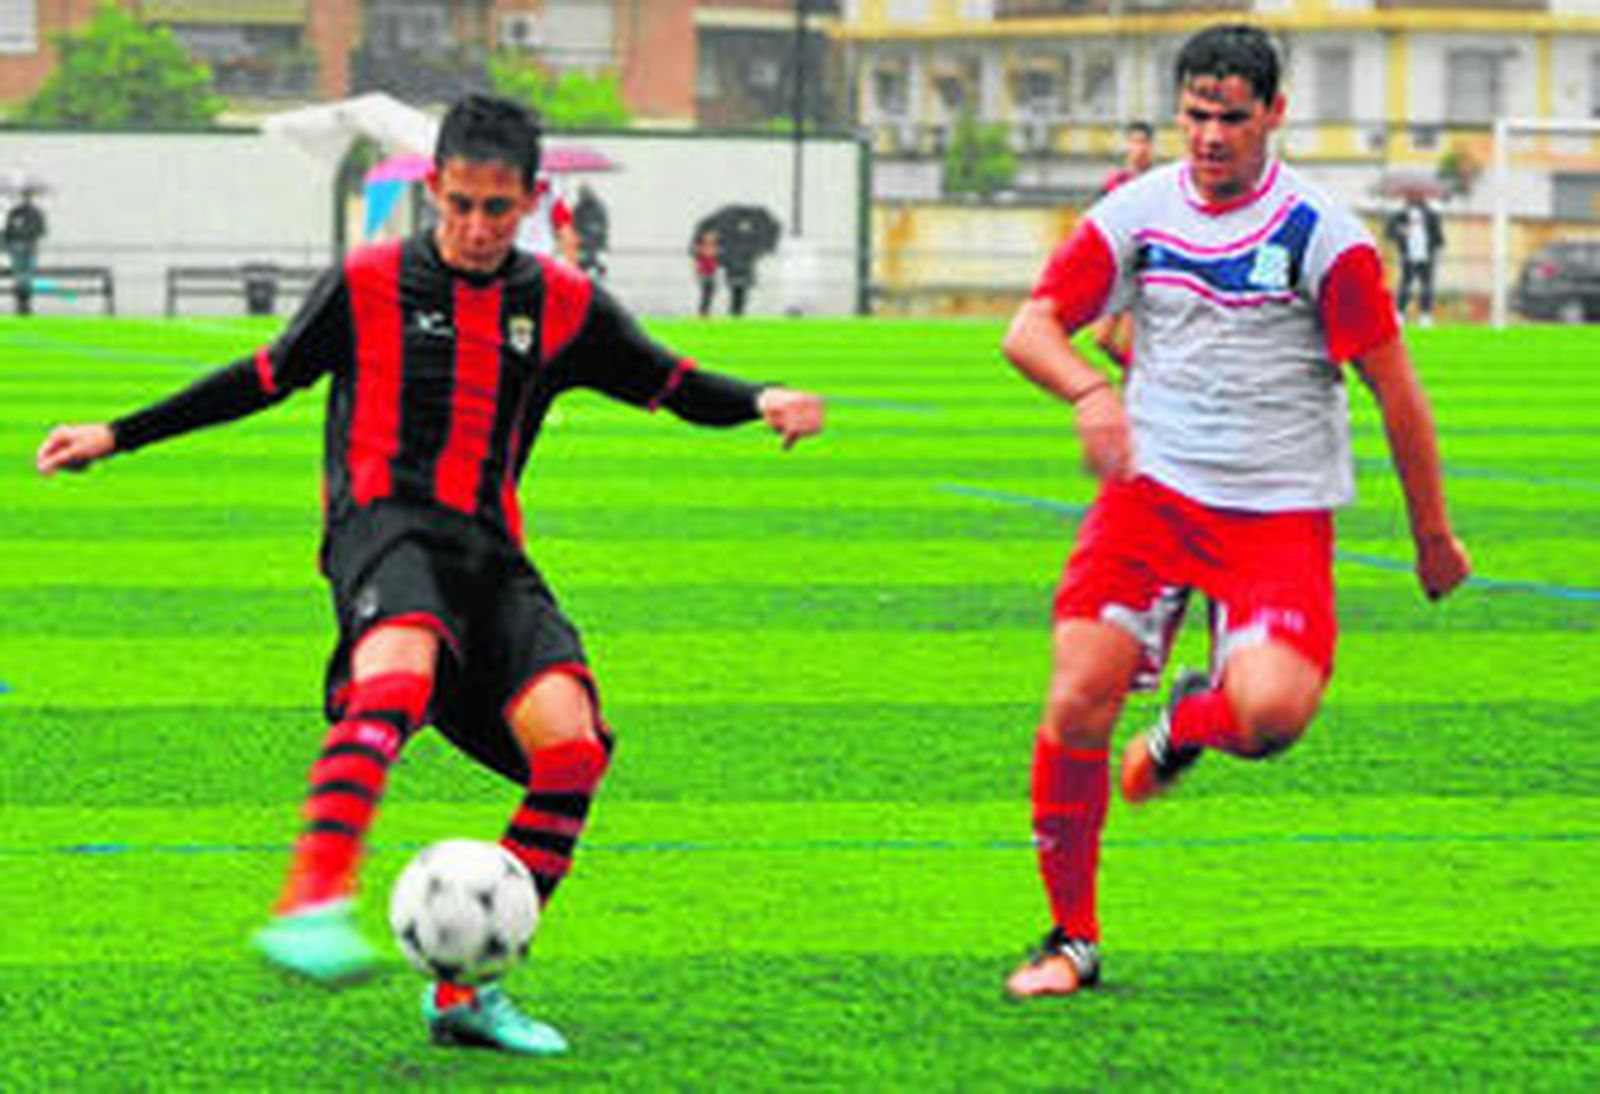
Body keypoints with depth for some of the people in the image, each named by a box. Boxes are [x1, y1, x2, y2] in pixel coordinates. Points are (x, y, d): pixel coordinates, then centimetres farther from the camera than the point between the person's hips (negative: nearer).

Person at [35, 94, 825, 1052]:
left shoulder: (563, 306, 15)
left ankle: (466, 988, -8)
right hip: (385, 528, -4)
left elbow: (674, 385, 17)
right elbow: (269, 377, 17)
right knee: (400, 676, -38)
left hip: (490, 551, 4)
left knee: (572, 746, -17)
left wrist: (761, 402, -4)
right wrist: (118, 436, 17)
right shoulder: (370, 285, 9)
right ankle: (311, 902, -54)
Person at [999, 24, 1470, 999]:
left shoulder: (1321, 233, -8)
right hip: (1151, 486, 2)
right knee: (1078, 699, -13)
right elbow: (1031, 327, 1)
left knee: (1273, 711, -24)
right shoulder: (1137, 212, 2)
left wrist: (1433, 533, 1)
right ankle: (1072, 939, 3)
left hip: (1279, 511, -2)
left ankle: (1187, 725, 16)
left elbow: (1395, 388, -3)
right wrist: (1090, 390, -22)